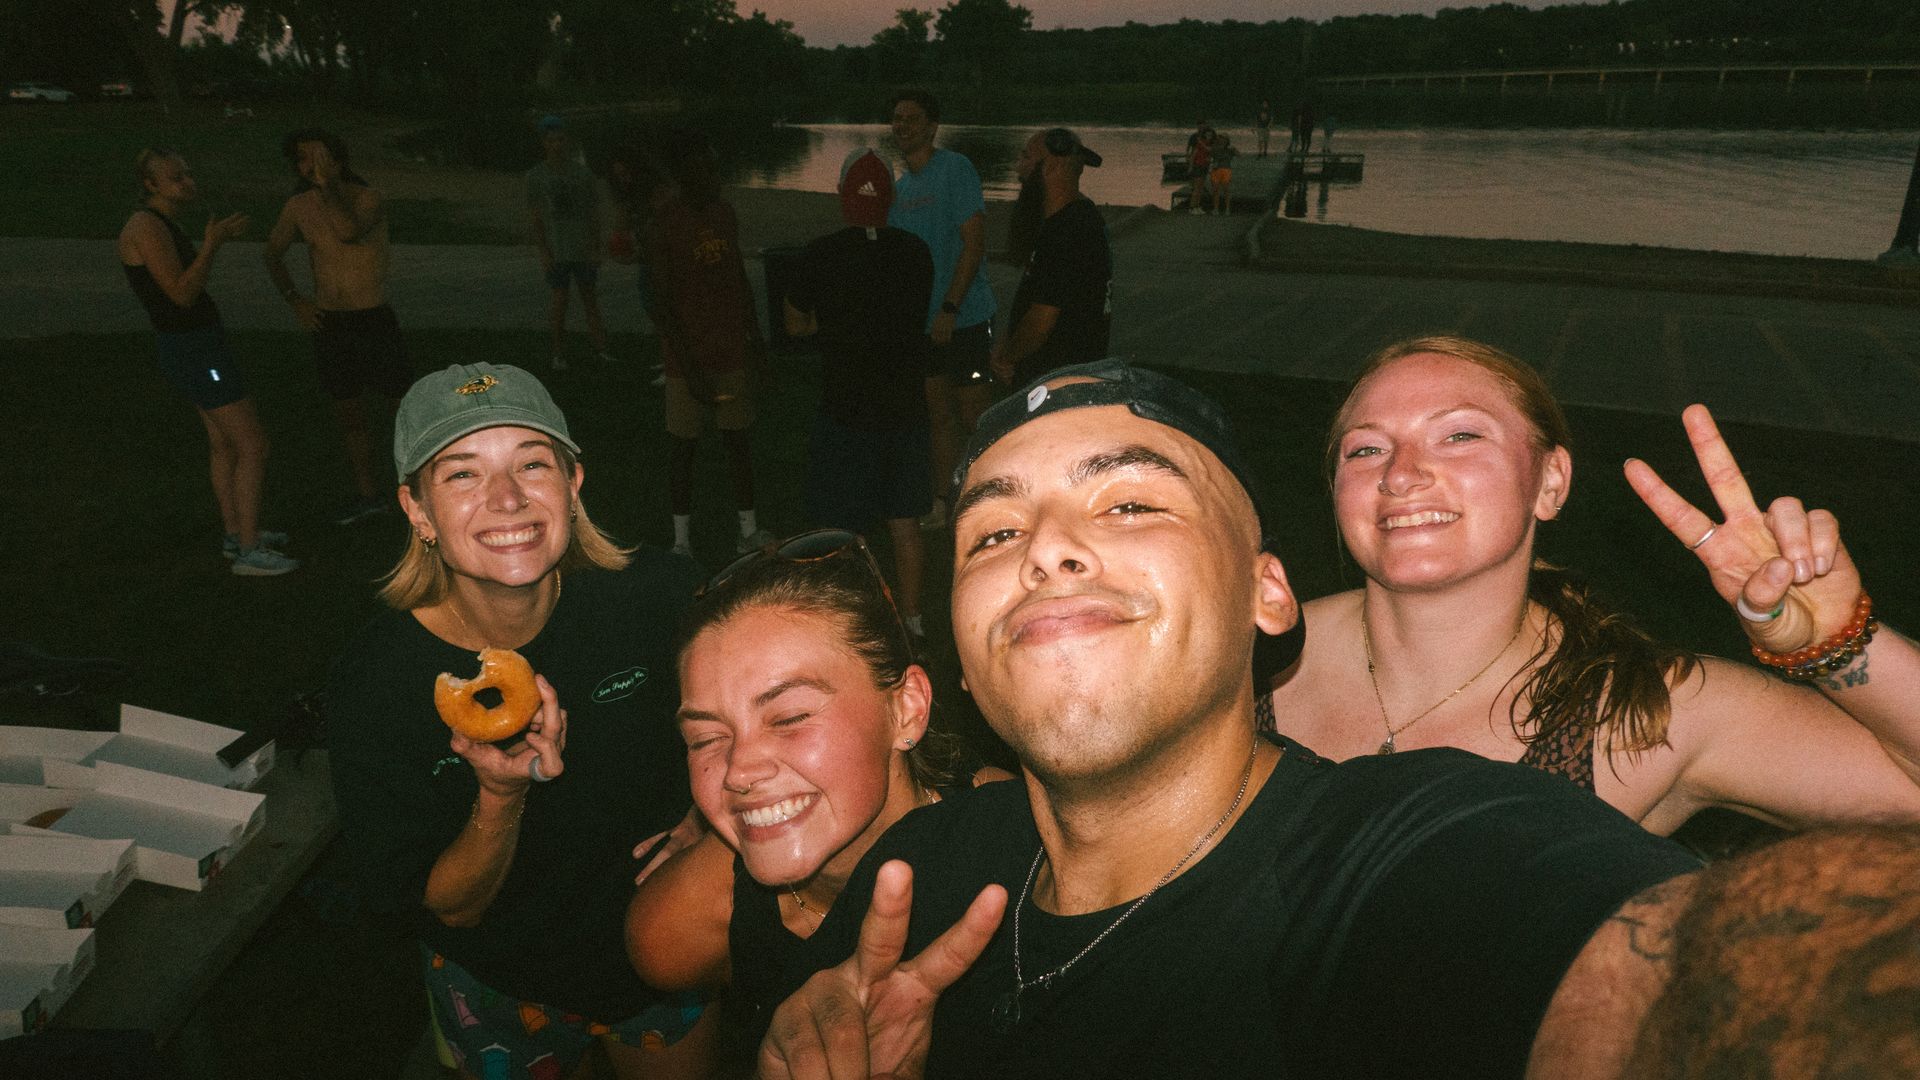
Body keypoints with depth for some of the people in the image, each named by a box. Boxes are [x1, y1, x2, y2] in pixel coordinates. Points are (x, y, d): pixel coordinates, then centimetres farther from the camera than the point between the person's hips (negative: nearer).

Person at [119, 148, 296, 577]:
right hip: (193, 352, -11)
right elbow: (182, 294, -23)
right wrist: (211, 244, -23)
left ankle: (235, 533, 34)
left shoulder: (164, 223, 10)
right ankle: (250, 553, -5)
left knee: (223, 440, 21)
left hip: (194, 343, 11)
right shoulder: (146, 226, -20)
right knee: (253, 446, -9)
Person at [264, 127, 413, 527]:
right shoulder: (299, 206, 2)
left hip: (375, 319, -4)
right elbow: (273, 252, 18)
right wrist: (293, 298, 6)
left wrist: (327, 184, -27)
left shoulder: (369, 198, -10)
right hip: (328, 325, 5)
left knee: (400, 409, 2)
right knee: (348, 416, 11)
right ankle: (367, 496, 23)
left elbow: (349, 231, -33)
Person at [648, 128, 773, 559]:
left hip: (732, 353, 5)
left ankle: (749, 531, 21)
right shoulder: (666, 224, -12)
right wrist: (691, 369, -18)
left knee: (738, 438, 10)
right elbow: (661, 303, -14)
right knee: (684, 445, 3)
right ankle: (681, 541, 14)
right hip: (688, 358, -5)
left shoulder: (725, 214, 7)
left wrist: (754, 336, 16)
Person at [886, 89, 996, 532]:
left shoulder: (956, 168, -10)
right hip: (921, 320, 7)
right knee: (939, 414, 14)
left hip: (964, 316, -7)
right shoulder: (898, 184, 12)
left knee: (975, 416, -1)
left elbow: (974, 242, -17)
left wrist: (949, 308, -21)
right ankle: (943, 505, 25)